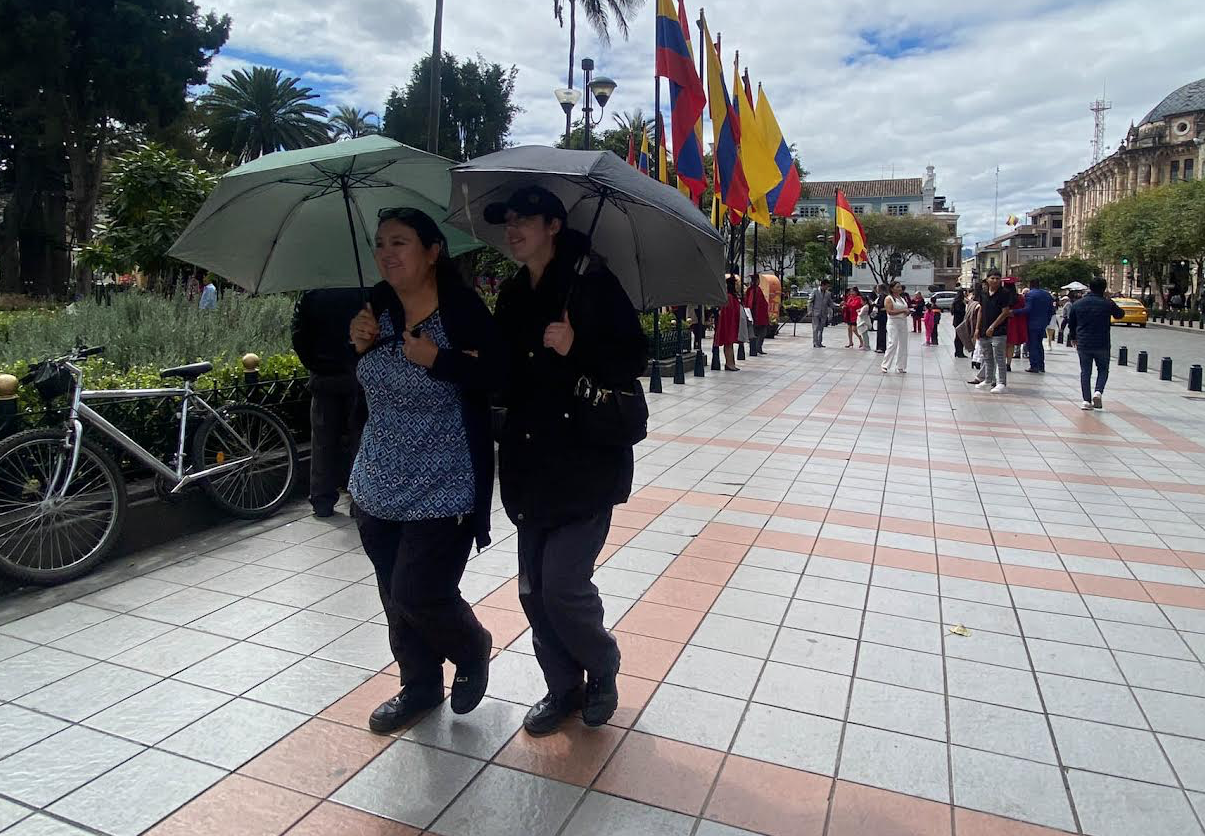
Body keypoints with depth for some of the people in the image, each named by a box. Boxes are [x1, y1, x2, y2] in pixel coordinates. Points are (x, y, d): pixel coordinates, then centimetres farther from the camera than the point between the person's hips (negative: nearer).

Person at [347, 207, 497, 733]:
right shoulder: (378, 305, 3)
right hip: (378, 484, 6)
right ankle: (420, 685, 36)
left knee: (419, 595, -5)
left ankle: (473, 650, 29)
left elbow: (499, 381, -17)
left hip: (441, 490, -6)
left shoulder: (464, 310, -14)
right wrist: (359, 343, -3)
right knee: (394, 595, 14)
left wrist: (437, 358, -24)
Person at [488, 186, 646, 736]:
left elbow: (633, 361, -10)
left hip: (587, 462, -6)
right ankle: (563, 689, 31)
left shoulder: (592, 283, -7)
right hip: (530, 464, 7)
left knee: (562, 583, -8)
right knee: (533, 589, 9)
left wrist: (576, 348, -24)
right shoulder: (513, 296, 13)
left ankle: (602, 669, 23)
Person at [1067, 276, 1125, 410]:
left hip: (1083, 344, 2)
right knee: (1103, 370, 15)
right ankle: (1098, 391, -8)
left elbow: (1071, 324, 10)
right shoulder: (1108, 304, -5)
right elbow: (1120, 314, 13)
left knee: (1085, 372, 7)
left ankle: (1086, 400, 2)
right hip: (1102, 344, -1)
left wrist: (1074, 339, 23)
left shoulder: (1077, 304, 2)